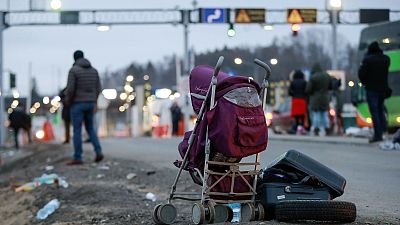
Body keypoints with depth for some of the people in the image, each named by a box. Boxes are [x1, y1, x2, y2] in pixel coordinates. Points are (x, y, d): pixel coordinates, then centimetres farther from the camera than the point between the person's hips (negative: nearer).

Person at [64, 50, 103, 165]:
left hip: (77, 104, -5)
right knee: (90, 129, 16)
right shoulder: (94, 70, 7)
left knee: (77, 131, 0)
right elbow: (98, 89, 6)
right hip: (90, 104, 5)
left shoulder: (73, 70, -11)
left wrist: (68, 101, 2)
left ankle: (77, 158, 0)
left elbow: (70, 89, -17)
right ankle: (98, 152, 2)